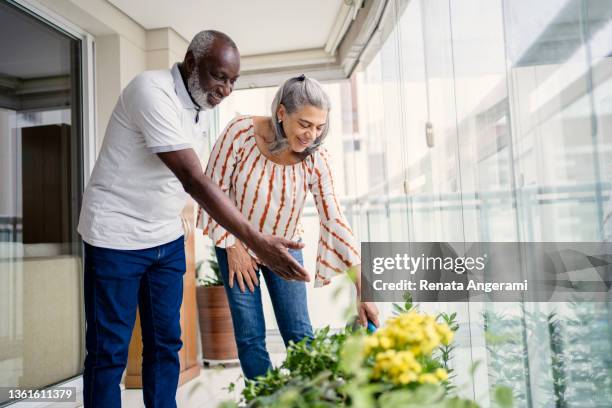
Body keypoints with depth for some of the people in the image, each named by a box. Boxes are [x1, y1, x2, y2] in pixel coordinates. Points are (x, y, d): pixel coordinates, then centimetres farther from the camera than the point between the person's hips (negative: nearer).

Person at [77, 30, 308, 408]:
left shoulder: (197, 105, 5)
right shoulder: (153, 91, -21)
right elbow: (193, 179, -30)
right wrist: (257, 242, -35)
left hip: (167, 240, 7)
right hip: (117, 238, -7)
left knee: (165, 343, 10)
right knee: (109, 352, 3)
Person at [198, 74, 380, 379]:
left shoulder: (316, 158, -20)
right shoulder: (241, 133, -25)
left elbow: (334, 221, -20)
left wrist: (363, 291, -23)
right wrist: (232, 246, -12)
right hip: (236, 245, -1)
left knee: (300, 335, -2)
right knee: (250, 337, 0)